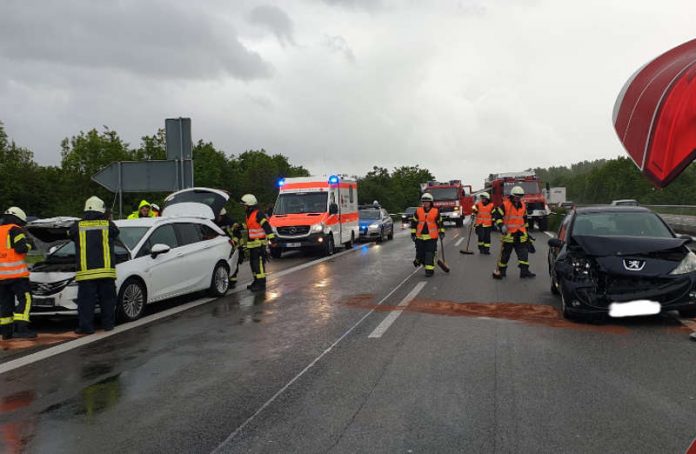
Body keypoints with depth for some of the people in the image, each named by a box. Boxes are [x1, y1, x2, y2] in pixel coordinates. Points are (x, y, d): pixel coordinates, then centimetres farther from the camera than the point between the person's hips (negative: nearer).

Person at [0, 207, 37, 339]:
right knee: (25, 299, -7)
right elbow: (22, 248, -15)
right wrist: (28, 243, 5)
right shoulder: (15, 230, -4)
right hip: (16, 273, -8)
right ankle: (20, 328, -17)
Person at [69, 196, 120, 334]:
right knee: (107, 299, 11)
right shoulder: (109, 225, 3)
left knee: (86, 300, 4)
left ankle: (86, 326, 2)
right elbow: (115, 234, 18)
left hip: (86, 271, -1)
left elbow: (70, 235, 18)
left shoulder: (77, 226, 3)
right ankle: (108, 324, 17)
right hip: (106, 270, 1)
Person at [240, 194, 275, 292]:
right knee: (253, 263, 16)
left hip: (259, 244, -10)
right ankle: (256, 281, 27)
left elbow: (267, 227, -21)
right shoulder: (249, 214, 16)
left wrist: (271, 237, -25)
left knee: (259, 264, -11)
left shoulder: (258, 214, -15)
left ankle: (261, 284, -9)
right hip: (252, 244, 10)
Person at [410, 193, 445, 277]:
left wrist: (441, 232, 11)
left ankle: (429, 269, -1)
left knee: (430, 254, -5)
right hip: (420, 236, 2)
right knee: (420, 253, 8)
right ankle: (418, 260, 40)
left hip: (431, 237, -2)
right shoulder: (418, 211, 2)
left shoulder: (436, 212, 0)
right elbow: (414, 223, 8)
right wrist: (413, 233, 4)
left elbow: (440, 222, 11)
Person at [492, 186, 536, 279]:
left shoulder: (523, 206, 11)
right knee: (505, 253, 2)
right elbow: (496, 215, -11)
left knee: (523, 252, 2)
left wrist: (526, 230, 23)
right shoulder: (505, 205, -9)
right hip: (508, 233, -5)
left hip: (520, 234, 5)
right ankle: (500, 271, 12)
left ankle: (524, 271, 6)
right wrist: (501, 225, -21)